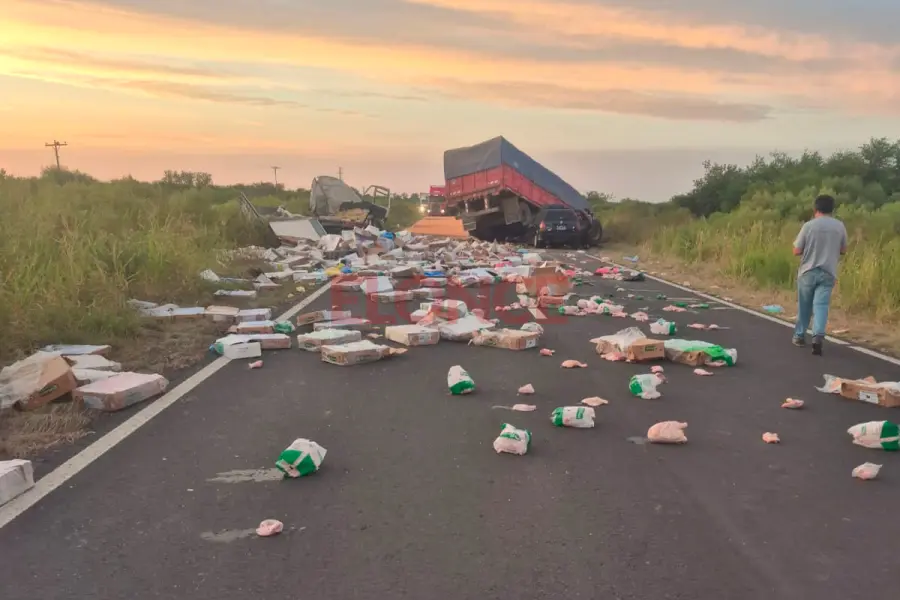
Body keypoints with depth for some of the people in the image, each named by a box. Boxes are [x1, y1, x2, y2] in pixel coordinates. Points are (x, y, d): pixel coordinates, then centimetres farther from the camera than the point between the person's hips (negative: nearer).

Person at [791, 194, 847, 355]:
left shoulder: (808, 225, -8)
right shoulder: (840, 226, 0)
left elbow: (796, 251, -5)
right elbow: (843, 250, 12)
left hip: (808, 272, -1)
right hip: (828, 273, 1)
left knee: (804, 306, 14)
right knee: (821, 305, -4)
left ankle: (799, 336, 27)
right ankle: (818, 335, -23)